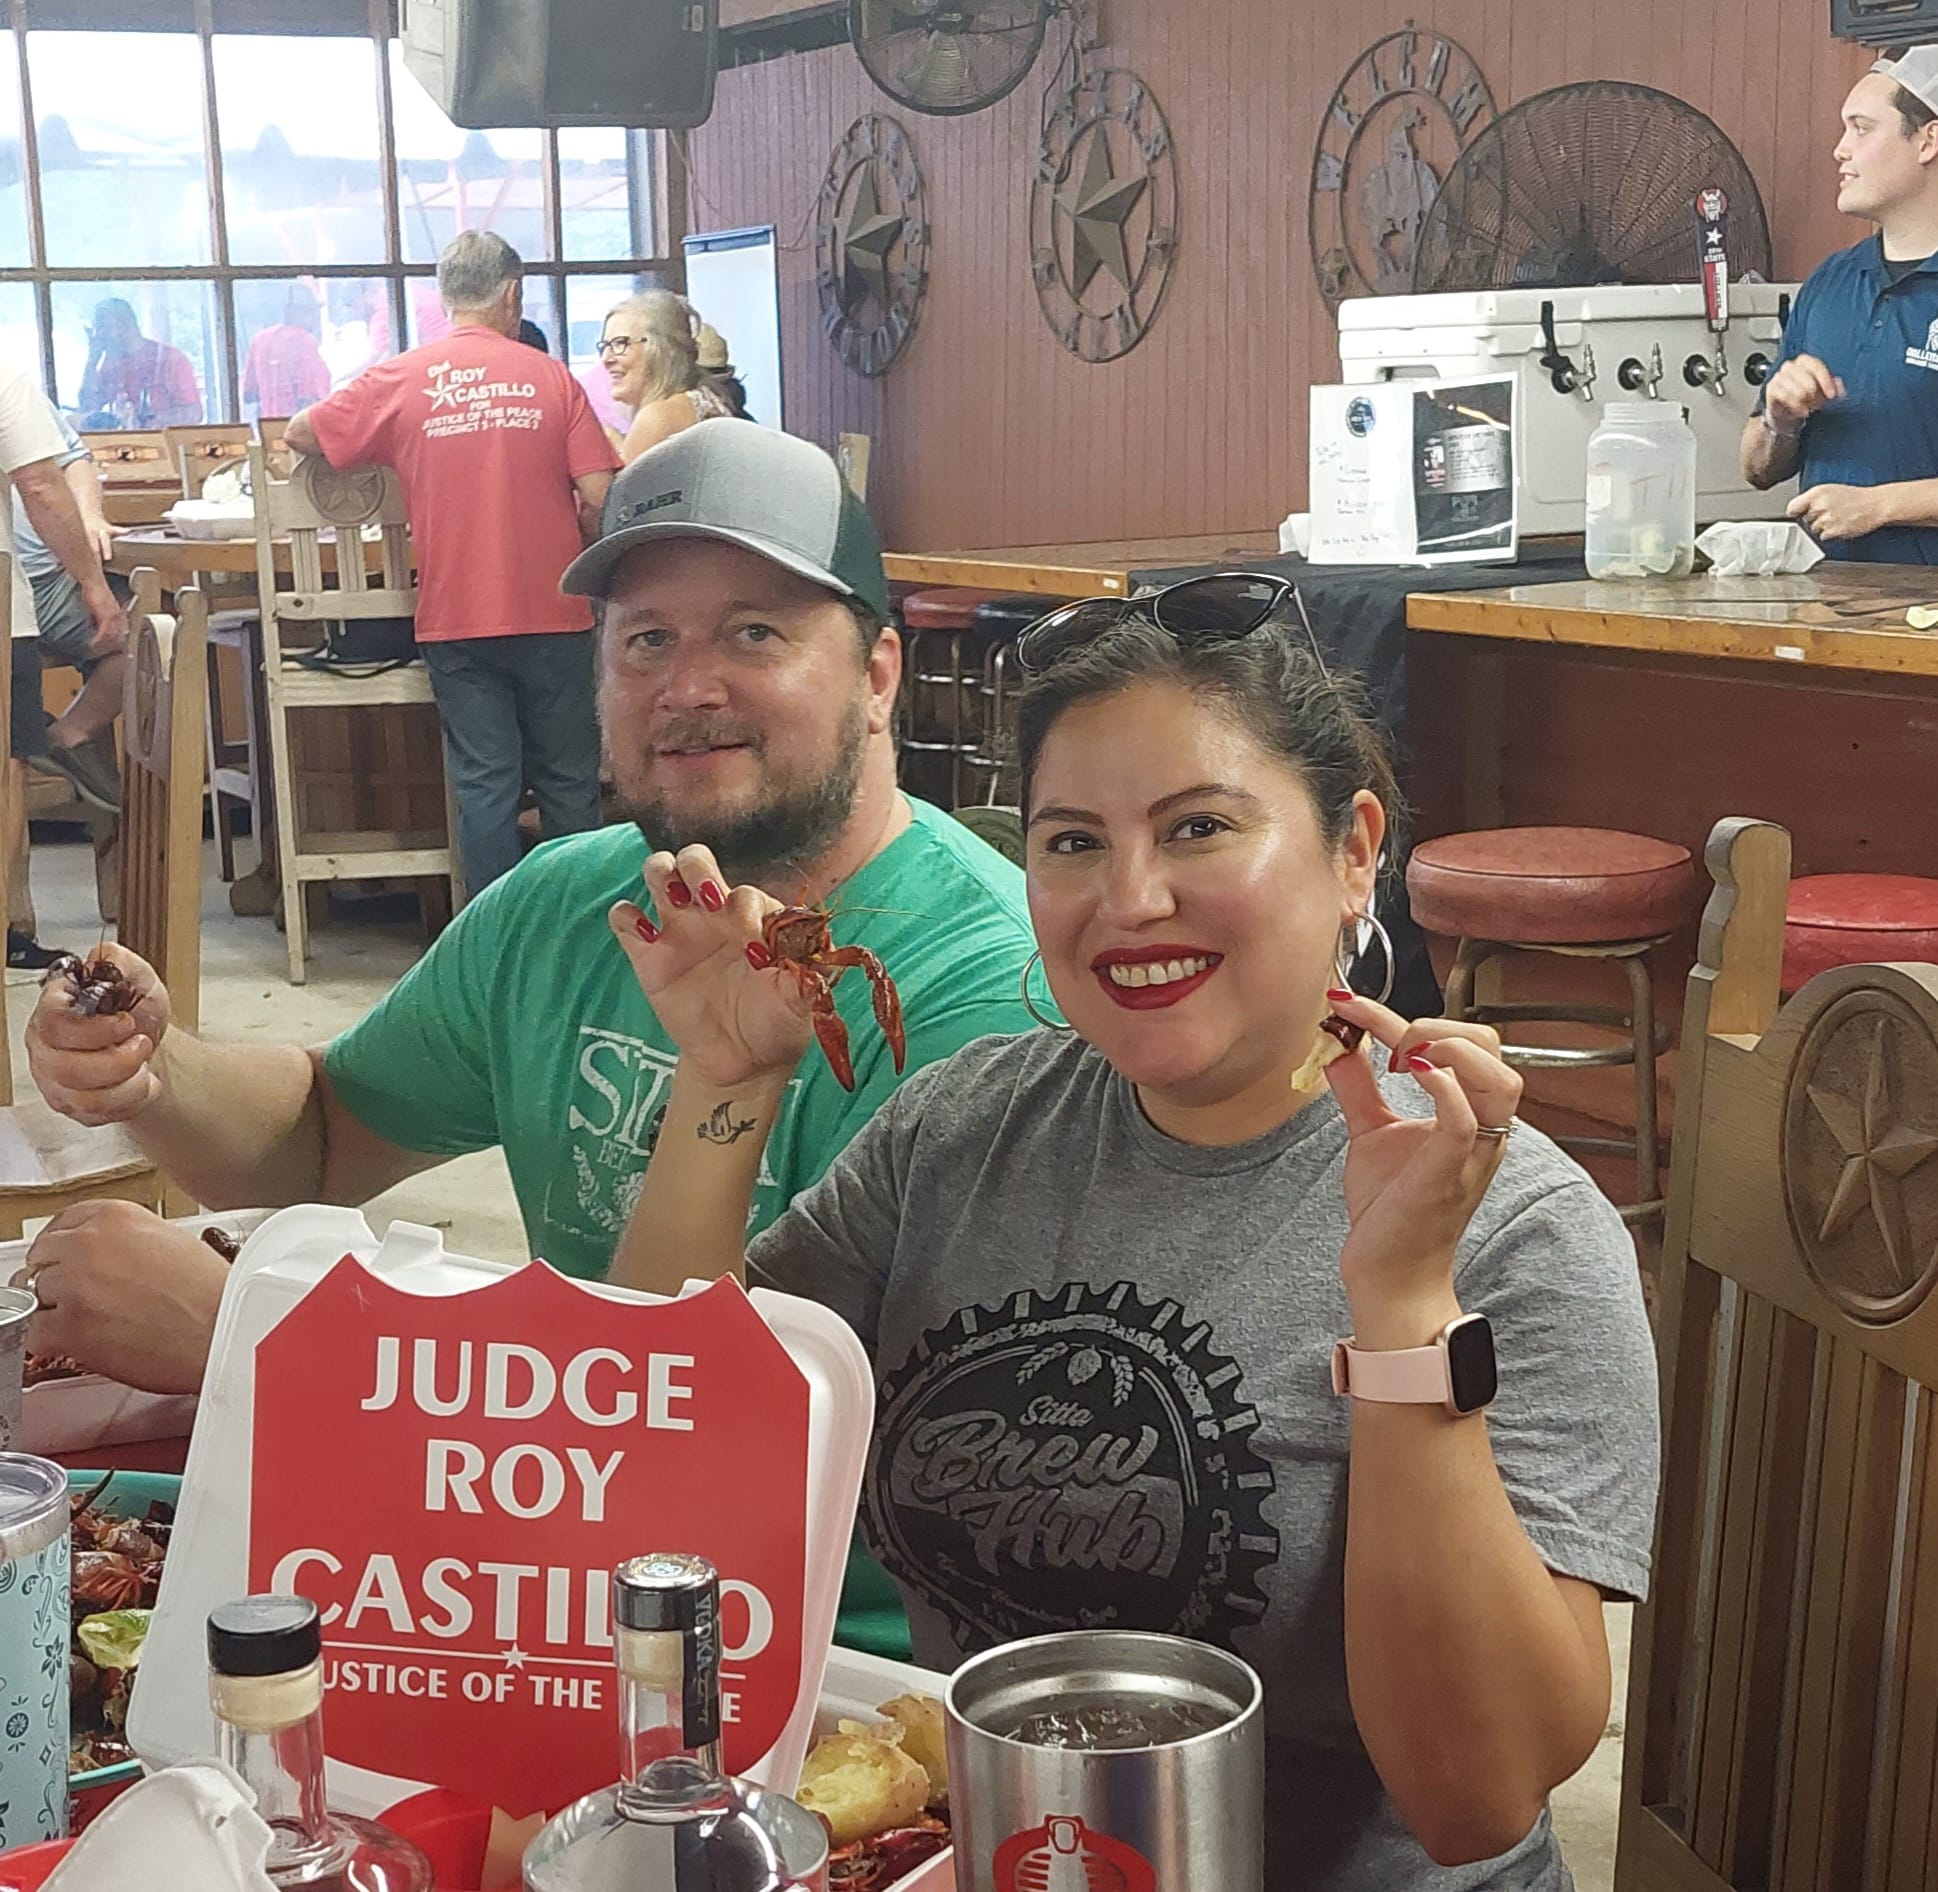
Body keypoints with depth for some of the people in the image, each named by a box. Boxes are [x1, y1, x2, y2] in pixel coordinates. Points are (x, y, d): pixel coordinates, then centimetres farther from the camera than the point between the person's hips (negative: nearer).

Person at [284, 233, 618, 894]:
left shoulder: (399, 380, 0)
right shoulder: (551, 378, -1)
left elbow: (301, 435, 8)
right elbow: (601, 498, -6)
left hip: (457, 618, 1)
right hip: (553, 614, 0)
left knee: (484, 783, 5)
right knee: (568, 783, 10)